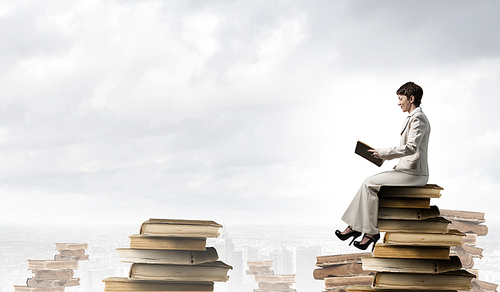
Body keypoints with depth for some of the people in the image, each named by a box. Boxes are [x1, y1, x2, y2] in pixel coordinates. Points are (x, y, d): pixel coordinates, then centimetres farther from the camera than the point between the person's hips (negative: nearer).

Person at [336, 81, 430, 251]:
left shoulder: (418, 119, -14)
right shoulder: (413, 118, 19)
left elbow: (411, 148, -25)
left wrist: (383, 153, -20)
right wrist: (385, 155, 10)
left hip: (414, 174, -10)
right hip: (408, 170, 10)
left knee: (370, 184, -13)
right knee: (369, 183, 4)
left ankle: (372, 231, -7)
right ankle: (355, 226, 0)